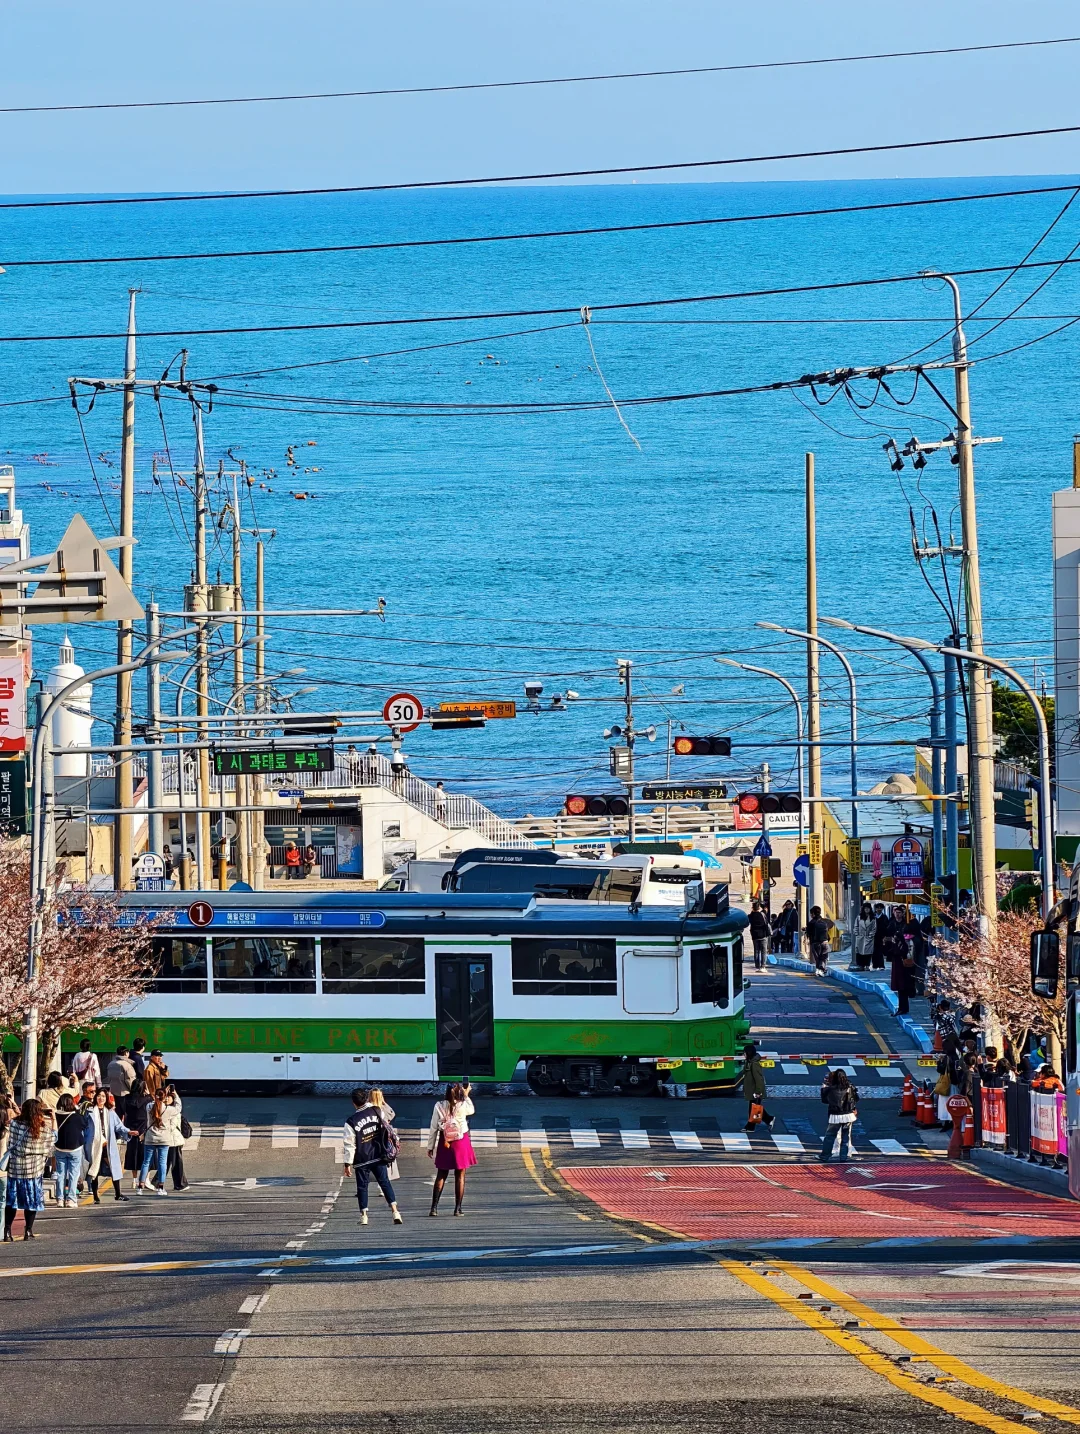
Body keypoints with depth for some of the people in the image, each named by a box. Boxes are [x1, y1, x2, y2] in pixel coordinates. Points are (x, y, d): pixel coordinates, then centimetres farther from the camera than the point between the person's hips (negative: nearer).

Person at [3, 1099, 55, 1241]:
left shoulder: (14, 1123, -9)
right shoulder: (43, 1129, -14)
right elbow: (53, 1137, 5)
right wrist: (53, 1120, 14)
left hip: (14, 1167, 2)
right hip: (33, 1170, -2)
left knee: (11, 1201, 11)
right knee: (31, 1201, 12)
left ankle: (7, 1231, 7)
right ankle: (28, 1231, 13)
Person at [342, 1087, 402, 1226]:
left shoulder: (351, 1122, -13)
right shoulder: (377, 1111, -3)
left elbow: (349, 1144, -11)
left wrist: (348, 1163, -5)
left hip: (362, 1160, -3)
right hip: (379, 1156, 3)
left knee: (362, 1186, 9)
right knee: (385, 1182, 7)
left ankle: (364, 1215, 9)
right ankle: (395, 1211, -4)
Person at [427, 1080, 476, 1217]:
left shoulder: (439, 1106, -8)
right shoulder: (463, 1106, -9)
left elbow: (433, 1128, -4)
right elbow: (472, 1110, 16)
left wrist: (430, 1146, 4)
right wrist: (466, 1095, 27)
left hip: (444, 1143, 1)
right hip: (461, 1142, -1)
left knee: (441, 1176, 9)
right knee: (460, 1176, 7)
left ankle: (434, 1208, 3)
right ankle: (458, 1208, 7)